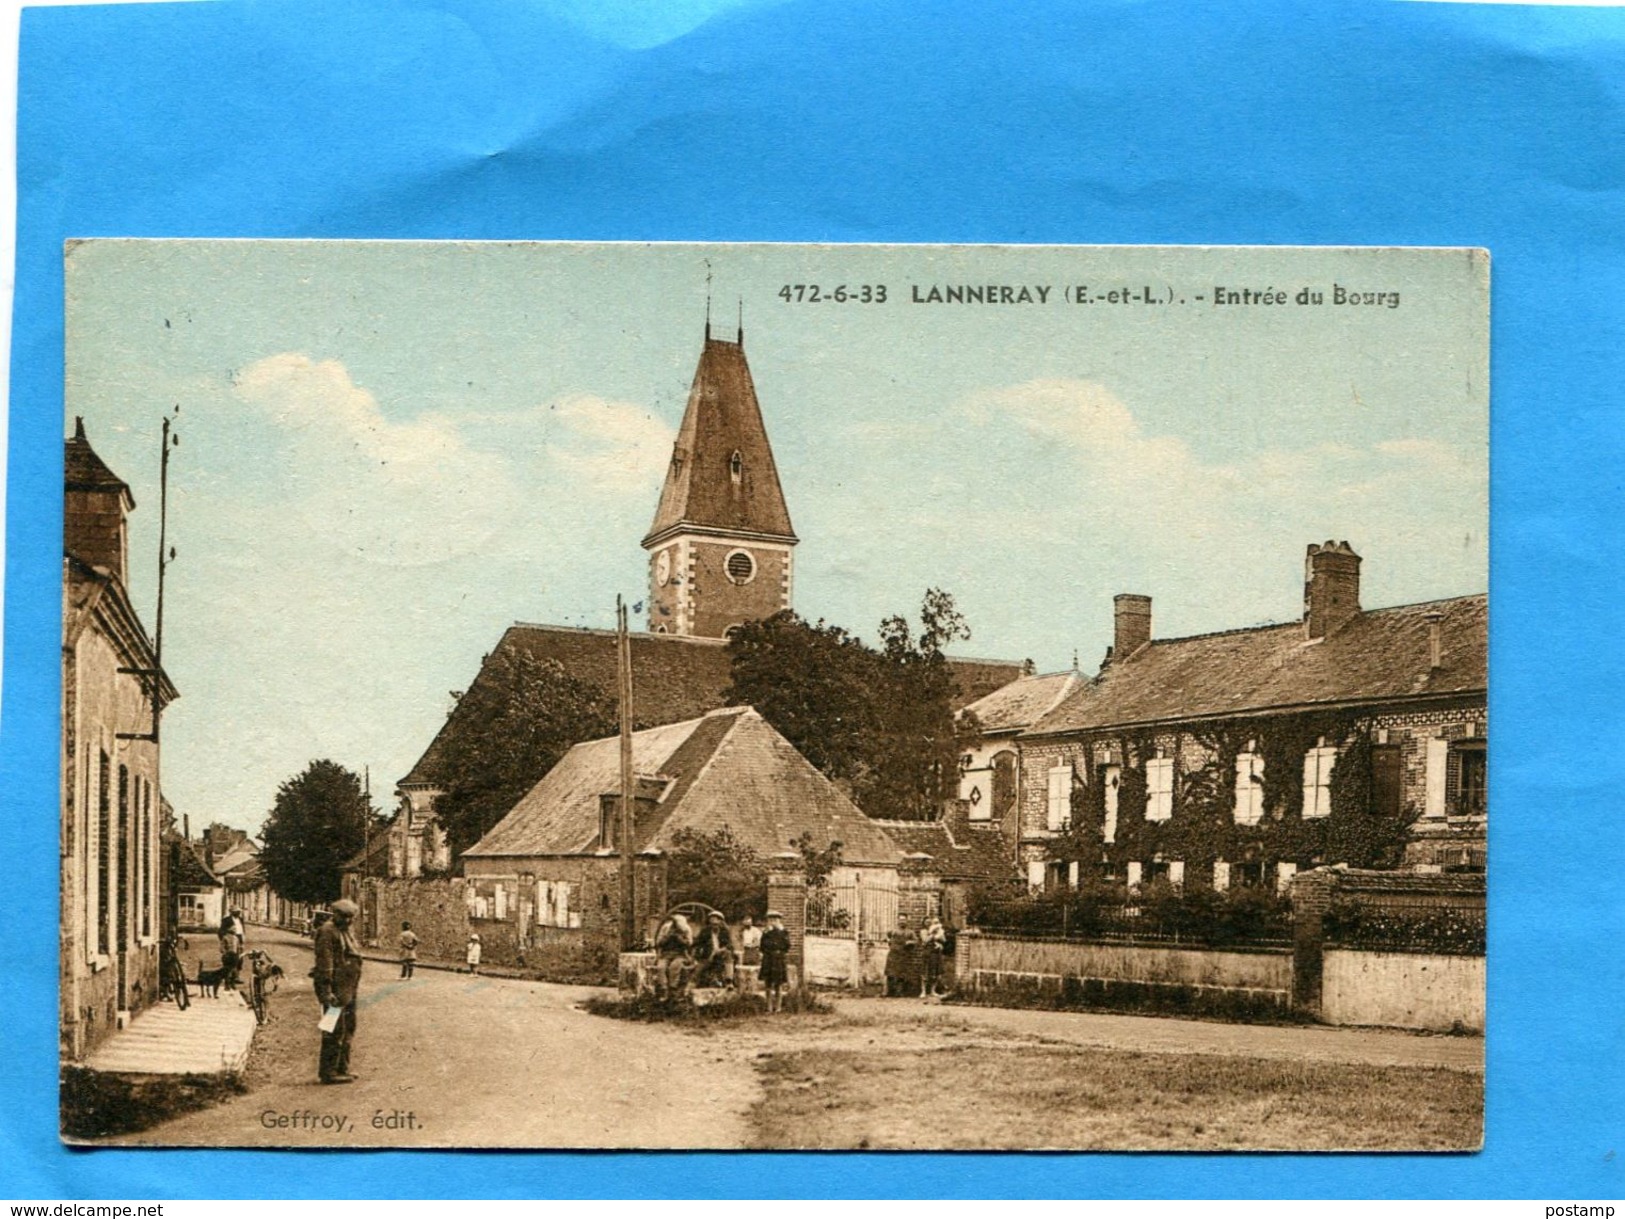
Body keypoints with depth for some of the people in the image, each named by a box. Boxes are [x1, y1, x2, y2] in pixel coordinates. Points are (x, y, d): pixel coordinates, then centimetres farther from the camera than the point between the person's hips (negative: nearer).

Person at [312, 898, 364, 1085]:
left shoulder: (348, 932, 19)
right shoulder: (327, 932, -11)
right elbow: (324, 962, -18)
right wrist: (326, 991, -23)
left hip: (349, 989, 10)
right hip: (336, 989, -10)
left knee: (348, 1029, 15)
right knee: (335, 1030, -10)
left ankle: (342, 1069, 24)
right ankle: (328, 1071, -7)